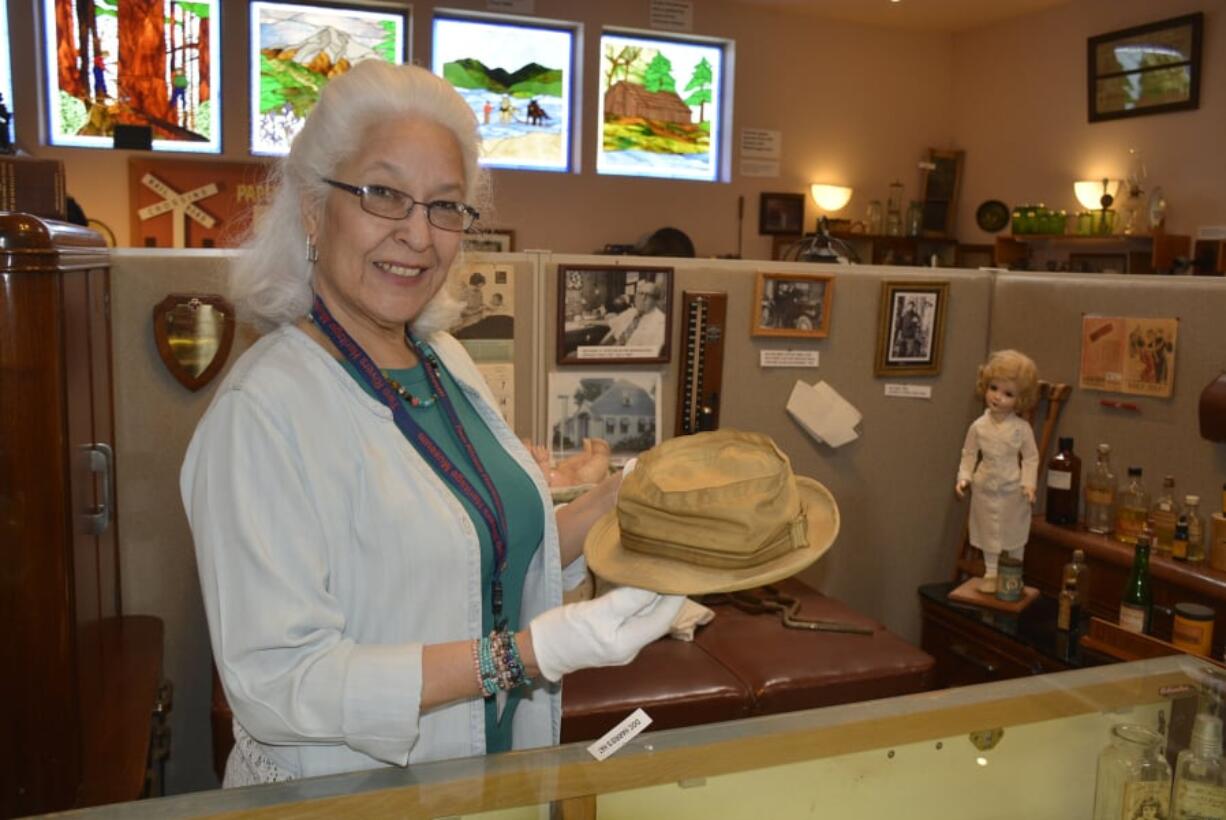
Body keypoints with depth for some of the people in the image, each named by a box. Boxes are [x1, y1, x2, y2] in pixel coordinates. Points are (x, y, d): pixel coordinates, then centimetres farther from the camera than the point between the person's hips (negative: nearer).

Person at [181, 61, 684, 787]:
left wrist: (618, 502, -7)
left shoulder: (447, 360, -2)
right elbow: (276, 684, -27)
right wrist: (532, 653, -31)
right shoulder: (264, 409, -24)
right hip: (337, 796, -6)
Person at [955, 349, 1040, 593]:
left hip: (1013, 492, -2)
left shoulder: (1022, 428, -12)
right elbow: (969, 454, 0)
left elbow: (1031, 458, -7)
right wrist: (964, 477, -11)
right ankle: (991, 574, 30)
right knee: (989, 533, 14)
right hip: (985, 490, 2)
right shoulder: (978, 426, -7)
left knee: (1015, 536, 12)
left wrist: (1029, 483, -17)